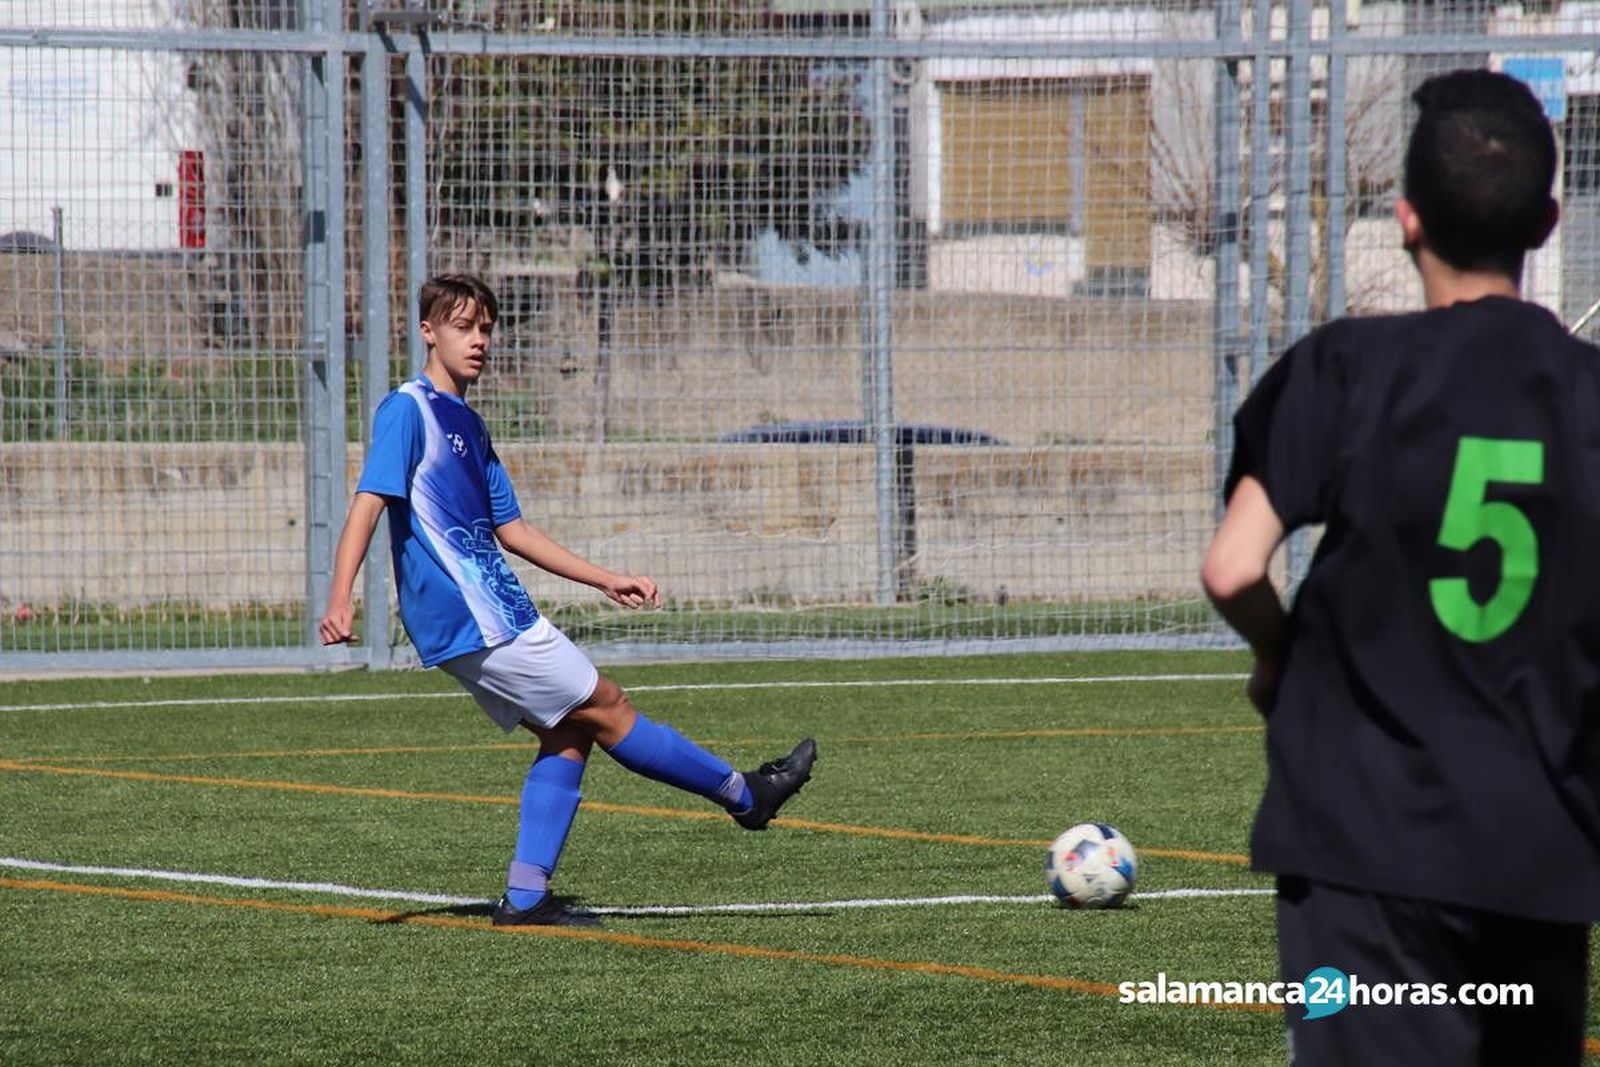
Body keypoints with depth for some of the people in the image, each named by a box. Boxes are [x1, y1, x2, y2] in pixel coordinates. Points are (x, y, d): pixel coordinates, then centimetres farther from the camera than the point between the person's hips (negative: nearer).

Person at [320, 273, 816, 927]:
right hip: (474, 620, -10)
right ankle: (744, 794, 10)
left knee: (567, 732, 7)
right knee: (604, 708, 0)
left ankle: (525, 896, 5)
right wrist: (340, 599, -32)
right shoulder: (407, 411, -10)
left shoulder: (467, 425, 18)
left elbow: (511, 531, 23)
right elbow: (369, 501, -20)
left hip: (493, 614, 10)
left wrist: (607, 580, 21)